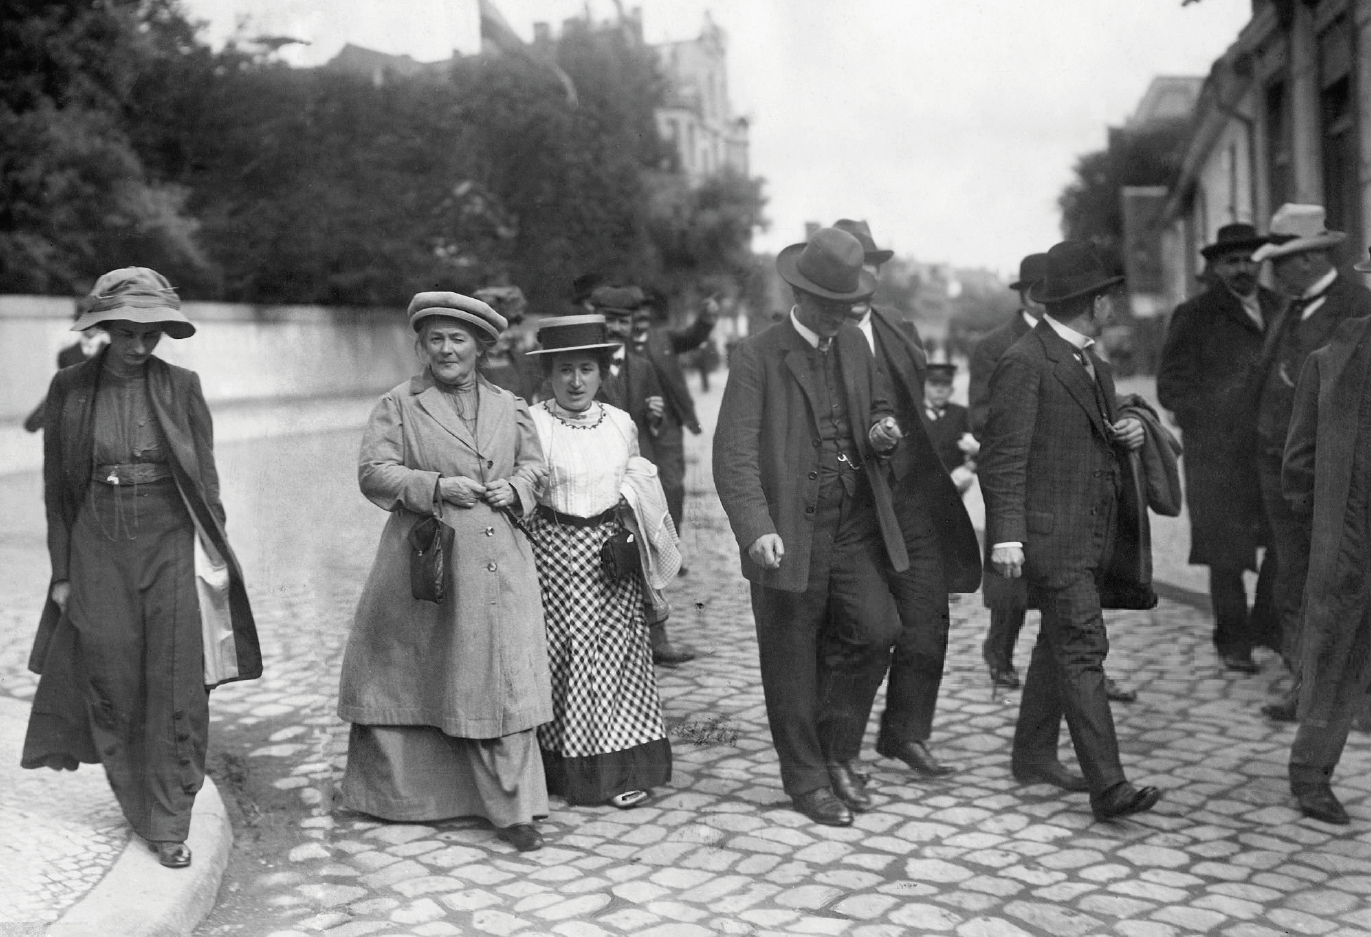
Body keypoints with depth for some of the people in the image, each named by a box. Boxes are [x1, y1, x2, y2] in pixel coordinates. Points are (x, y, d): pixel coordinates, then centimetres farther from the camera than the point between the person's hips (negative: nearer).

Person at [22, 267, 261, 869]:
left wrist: (213, 558, -1)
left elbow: (205, 479, 3)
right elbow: (57, 487, 6)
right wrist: (62, 572, 4)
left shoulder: (181, 387, 1)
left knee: (177, 689, -2)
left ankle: (169, 825, 8)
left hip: (171, 542, -1)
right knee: (111, 681, 5)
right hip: (98, 547, 1)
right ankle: (136, 799, 26)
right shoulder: (69, 389, 2)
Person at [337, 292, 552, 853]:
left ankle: (511, 810, 5)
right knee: (405, 676, 8)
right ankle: (391, 795, 28)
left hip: (498, 565, 2)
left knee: (500, 681, -2)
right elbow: (373, 472, -3)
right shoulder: (398, 406, 3)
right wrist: (435, 486, -15)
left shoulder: (509, 407, 13)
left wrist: (514, 490, -3)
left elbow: (533, 466, 19)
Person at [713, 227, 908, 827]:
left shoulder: (856, 346, 11)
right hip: (789, 534, -4)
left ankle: (834, 747, 13)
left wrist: (883, 432, 3)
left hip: (854, 526, 5)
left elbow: (876, 407, 28)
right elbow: (734, 454, -16)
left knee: (875, 629, -11)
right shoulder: (757, 357, -8)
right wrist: (756, 528, -30)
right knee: (792, 664, 5)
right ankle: (807, 781, 24)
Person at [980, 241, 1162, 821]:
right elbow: (1003, 456, -15)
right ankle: (1108, 787, -13)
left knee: (1059, 644, 16)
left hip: (1094, 533, 9)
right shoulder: (1025, 363, -12)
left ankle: (1034, 756, 29)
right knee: (1083, 650, -12)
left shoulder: (1093, 366, 17)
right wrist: (1006, 536, -21)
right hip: (1052, 537, -9)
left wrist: (1130, 436, 4)